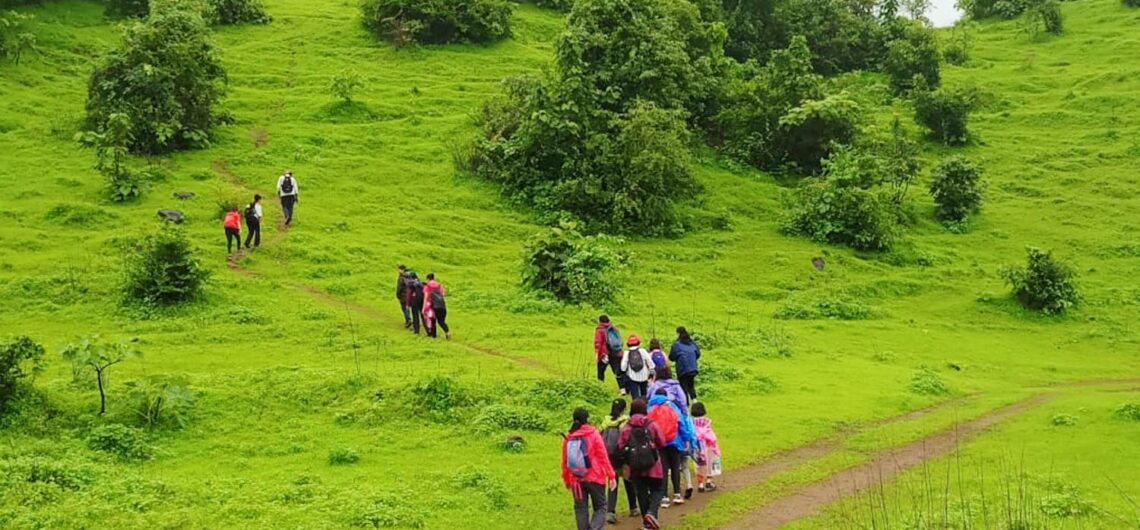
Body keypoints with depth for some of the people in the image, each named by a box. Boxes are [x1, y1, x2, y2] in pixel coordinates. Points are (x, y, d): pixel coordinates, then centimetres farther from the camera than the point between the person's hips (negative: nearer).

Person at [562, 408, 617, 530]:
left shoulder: (568, 437, 3)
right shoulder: (593, 434, -7)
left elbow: (564, 461, 7)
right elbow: (603, 457, -8)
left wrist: (566, 480, 18)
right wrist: (611, 476, -4)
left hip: (576, 480, 3)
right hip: (595, 478, -3)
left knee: (581, 509, 13)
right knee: (600, 507, 6)